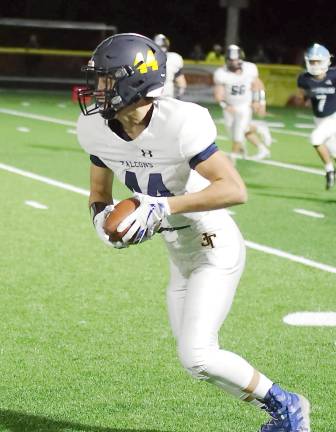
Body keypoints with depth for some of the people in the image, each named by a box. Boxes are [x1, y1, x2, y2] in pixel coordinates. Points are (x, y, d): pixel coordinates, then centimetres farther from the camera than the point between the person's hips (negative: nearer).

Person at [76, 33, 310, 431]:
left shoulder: (180, 124, -28)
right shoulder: (98, 130, -6)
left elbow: (234, 190, -31)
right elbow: (99, 193, 10)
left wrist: (164, 207, -34)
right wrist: (102, 216, -14)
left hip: (215, 249, -8)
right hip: (180, 254, 8)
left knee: (196, 356, -16)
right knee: (198, 359, 10)